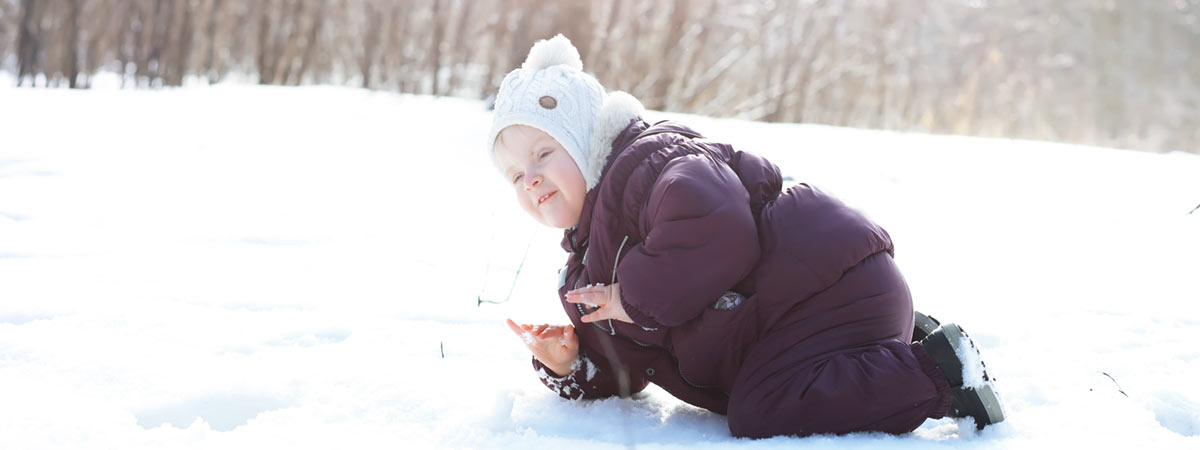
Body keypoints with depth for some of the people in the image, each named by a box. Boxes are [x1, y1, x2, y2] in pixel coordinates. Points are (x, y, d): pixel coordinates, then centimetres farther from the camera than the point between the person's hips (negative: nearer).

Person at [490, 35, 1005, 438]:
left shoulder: (647, 161, -13)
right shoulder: (587, 260, 19)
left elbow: (716, 228, -33)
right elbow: (624, 371, 19)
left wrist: (637, 299, -19)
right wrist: (566, 364, -3)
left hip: (832, 283, -11)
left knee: (759, 417, -25)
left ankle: (935, 372, -16)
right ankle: (903, 348, 12)